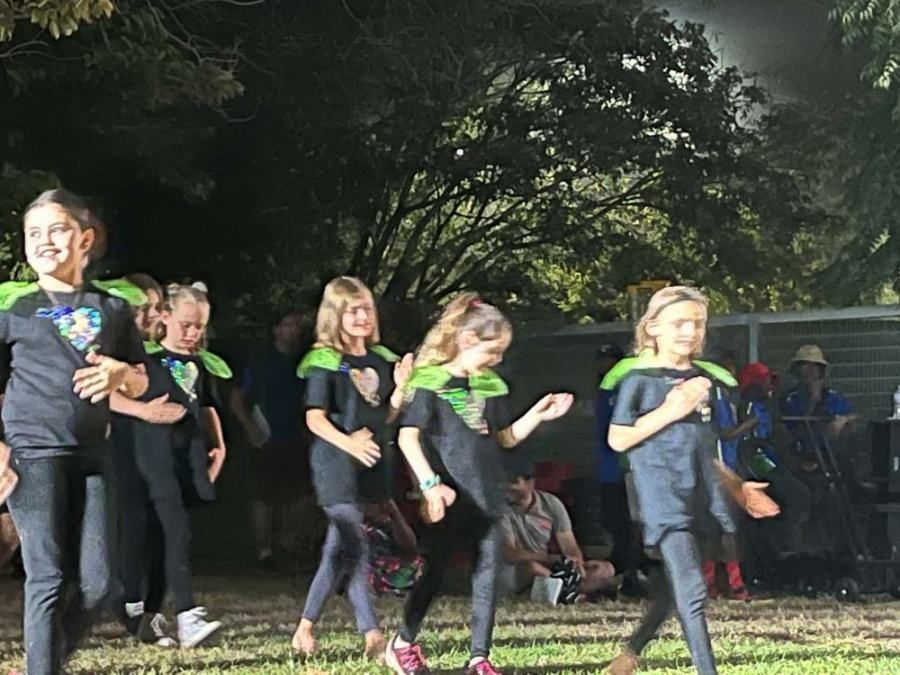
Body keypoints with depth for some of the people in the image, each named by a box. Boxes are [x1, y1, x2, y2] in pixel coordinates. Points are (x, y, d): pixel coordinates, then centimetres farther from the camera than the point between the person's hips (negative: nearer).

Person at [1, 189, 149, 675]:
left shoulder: (113, 305, 11)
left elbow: (140, 384, 18)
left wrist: (121, 374, -5)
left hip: (91, 455, 4)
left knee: (96, 582, 2)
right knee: (48, 577, -6)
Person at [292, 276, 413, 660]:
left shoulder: (381, 359, 11)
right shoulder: (325, 363, -7)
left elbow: (386, 417, 14)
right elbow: (315, 418, -12)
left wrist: (400, 387, -3)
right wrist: (347, 442, -28)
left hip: (374, 465, 7)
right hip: (337, 465, -7)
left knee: (339, 550, 10)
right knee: (356, 549, -12)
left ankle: (305, 628, 16)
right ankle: (373, 637, -8)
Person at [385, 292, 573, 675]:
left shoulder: (490, 386, 12)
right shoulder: (429, 382, -9)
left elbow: (506, 438, 20)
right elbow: (408, 438, -14)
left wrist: (537, 415, 6)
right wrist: (430, 484, -22)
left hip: (486, 496, 6)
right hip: (449, 498, -6)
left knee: (487, 574, 3)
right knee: (433, 573, 3)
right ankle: (403, 643, 22)